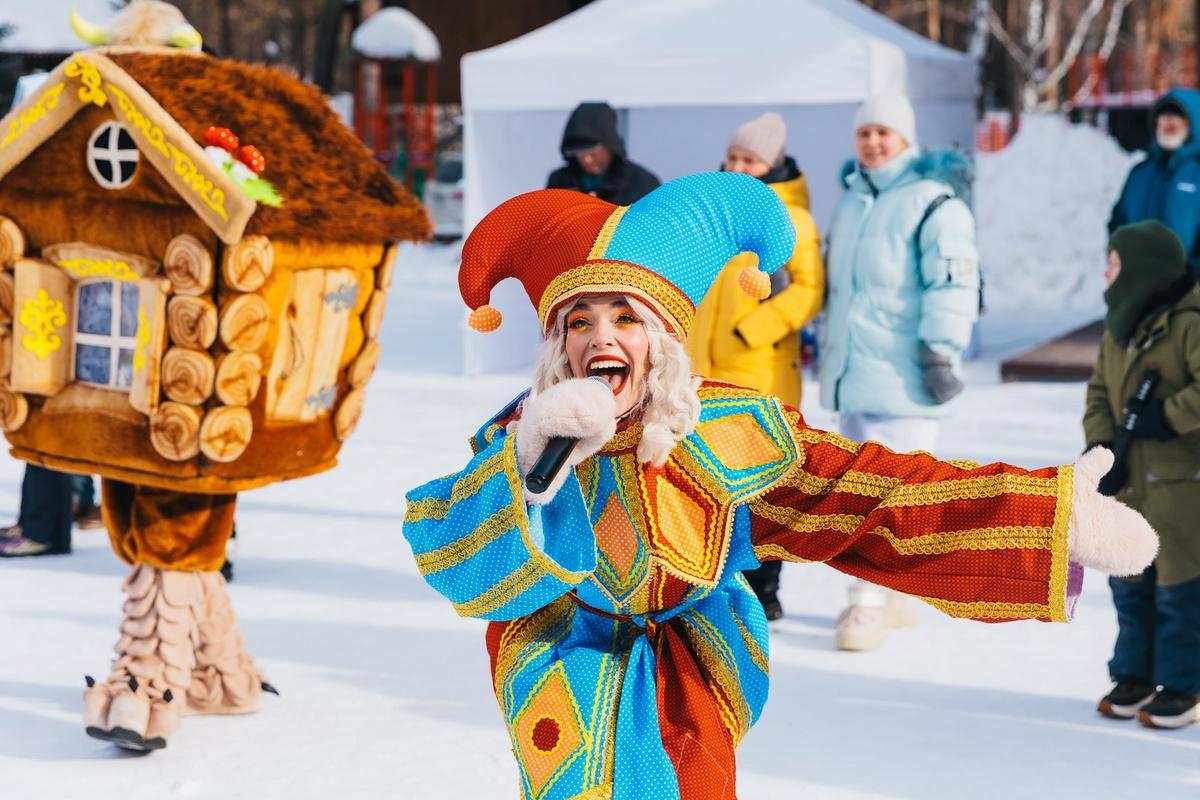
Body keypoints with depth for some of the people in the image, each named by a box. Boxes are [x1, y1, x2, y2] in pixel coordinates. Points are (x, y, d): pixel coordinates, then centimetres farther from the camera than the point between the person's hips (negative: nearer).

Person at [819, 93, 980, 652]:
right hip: (851, 370, 9)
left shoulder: (934, 202, -9)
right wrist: (825, 342, 29)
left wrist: (942, 351, -20)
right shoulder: (852, 200, 18)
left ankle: (872, 602, -10)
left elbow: (953, 283, -16)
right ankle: (894, 597, 21)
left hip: (902, 374, -9)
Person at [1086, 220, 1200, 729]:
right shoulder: (1120, 327, 9)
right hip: (1131, 478, 8)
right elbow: (1099, 391, 10)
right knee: (1129, 582, 14)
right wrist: (1100, 447, -4)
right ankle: (1135, 676, 27)